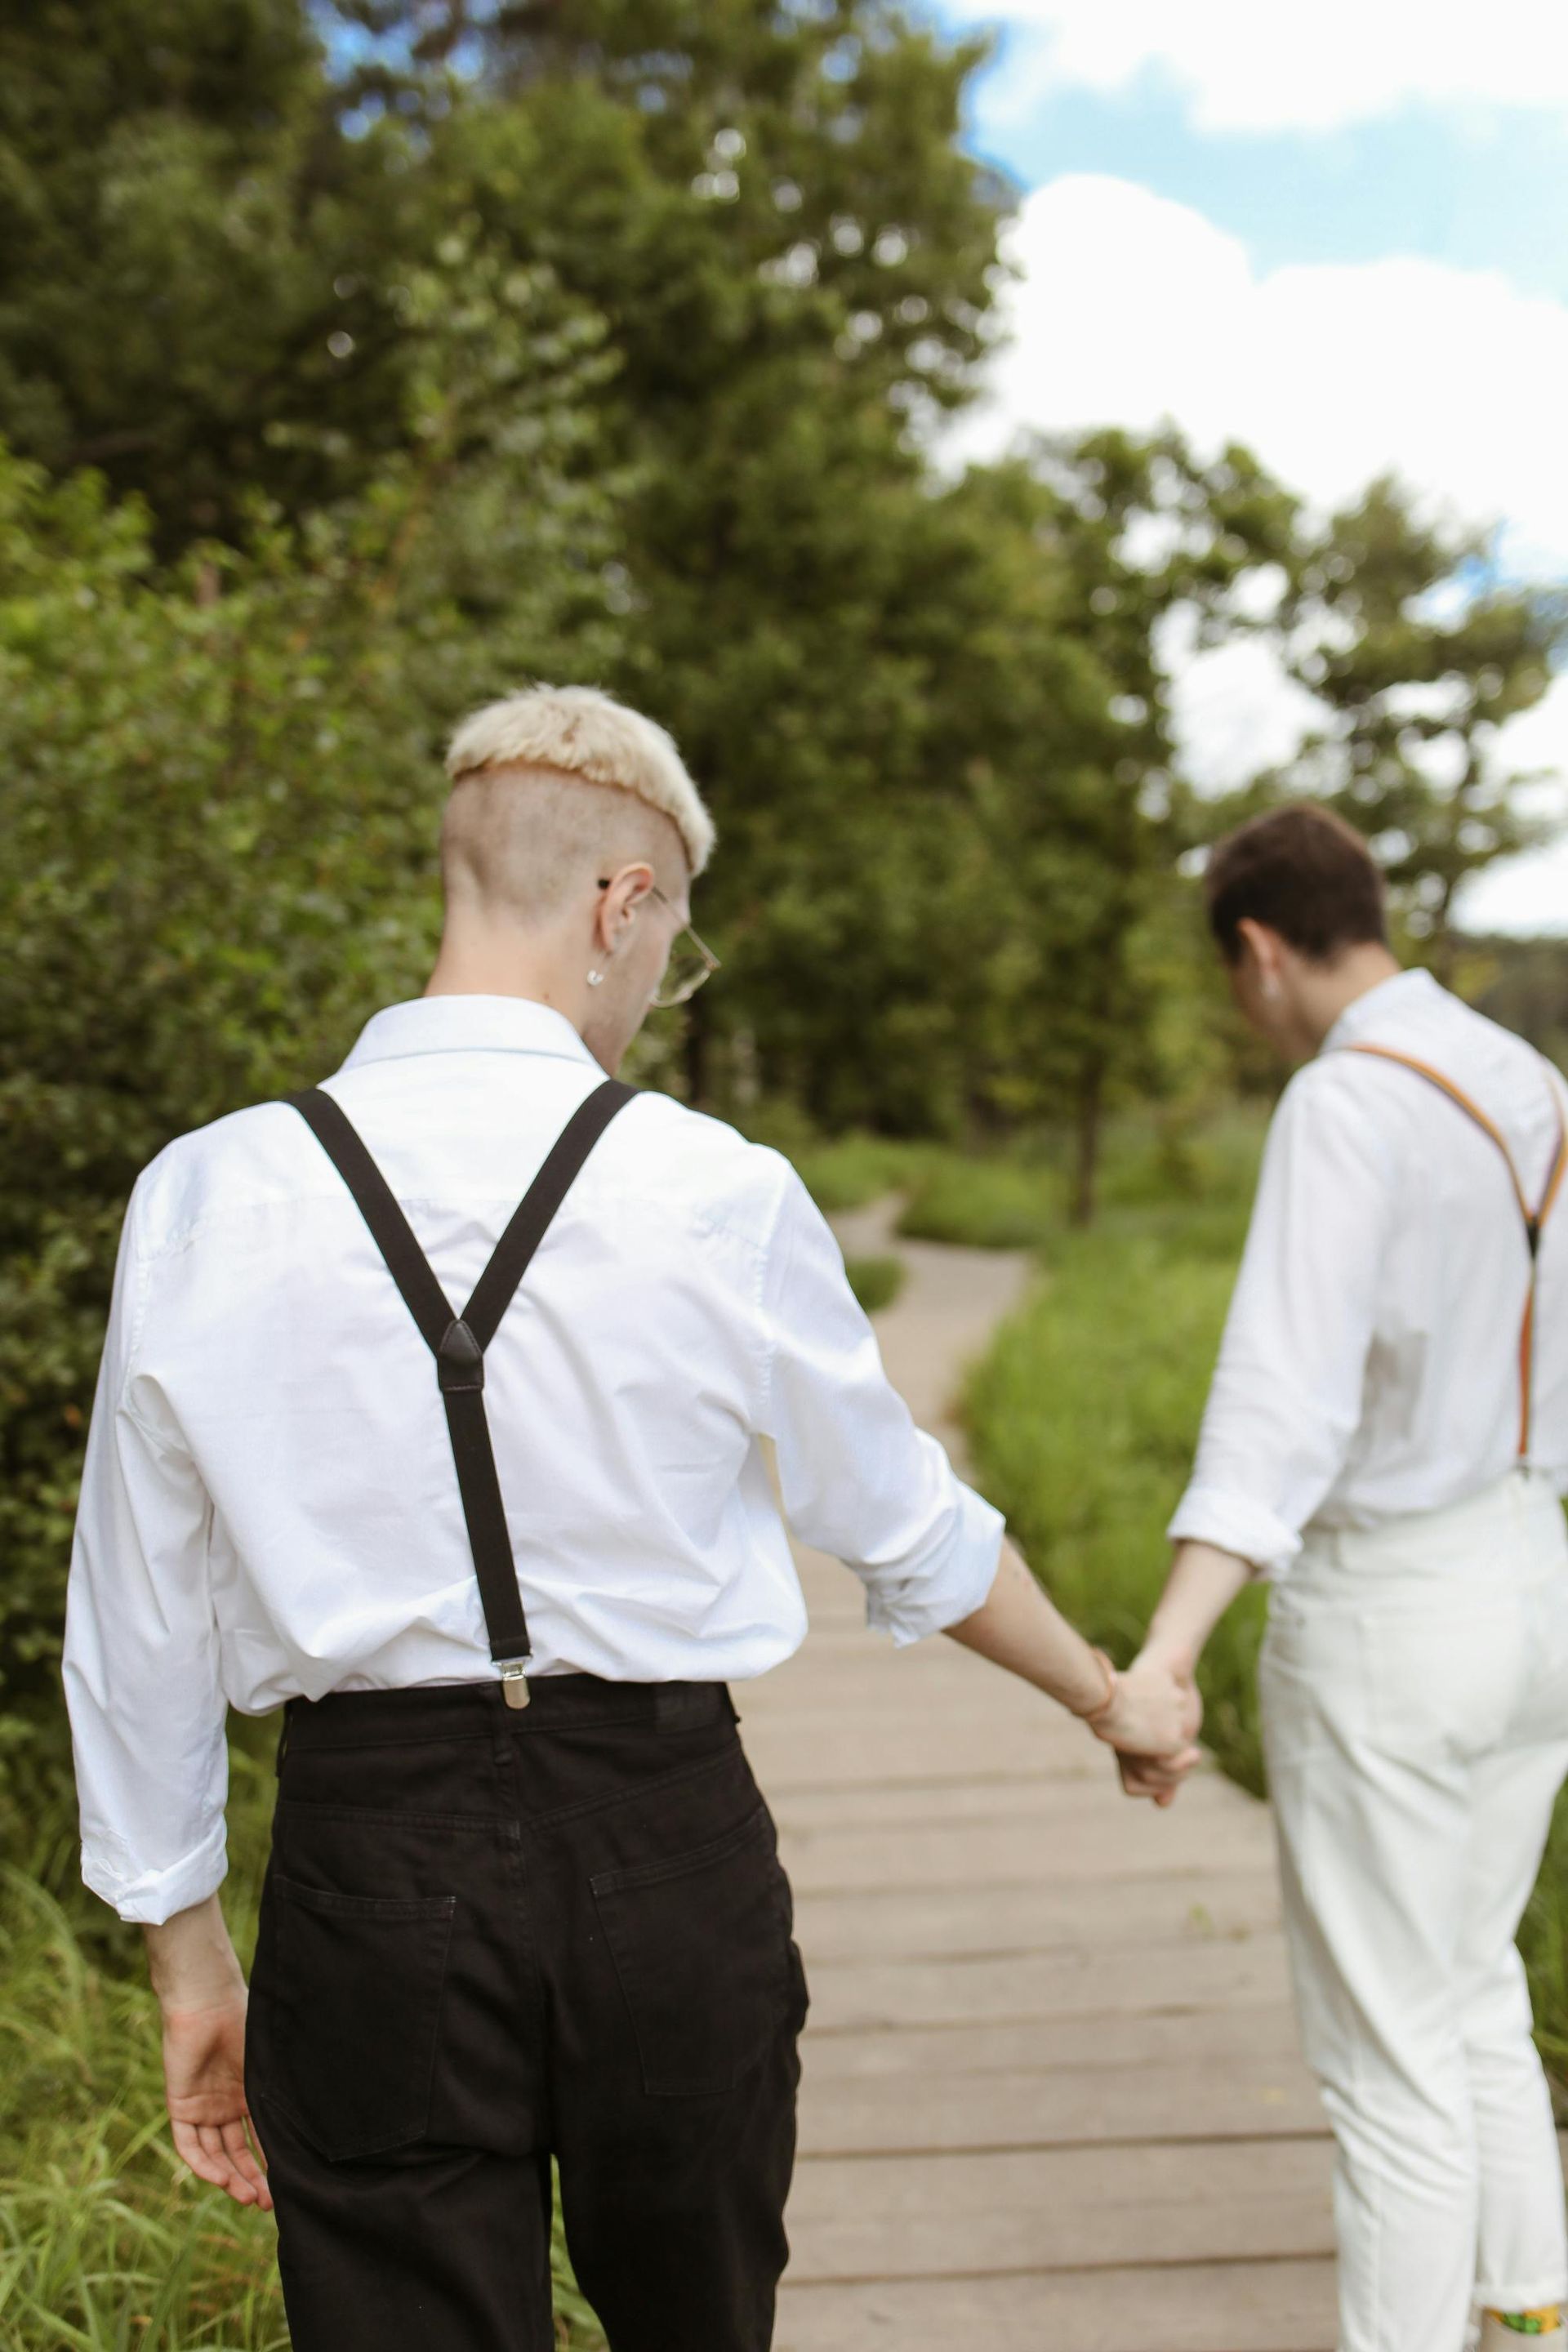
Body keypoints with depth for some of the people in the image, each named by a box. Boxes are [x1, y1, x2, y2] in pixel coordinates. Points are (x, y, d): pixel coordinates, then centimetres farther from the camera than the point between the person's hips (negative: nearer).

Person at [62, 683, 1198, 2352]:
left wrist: (186, 1957, 15)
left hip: (370, 1862, 1)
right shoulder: (718, 1197, -10)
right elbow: (907, 1531, 4)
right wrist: (1112, 1697, 22)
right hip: (669, 1850, 0)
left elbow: (140, 1635, 2)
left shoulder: (201, 1203, -5)